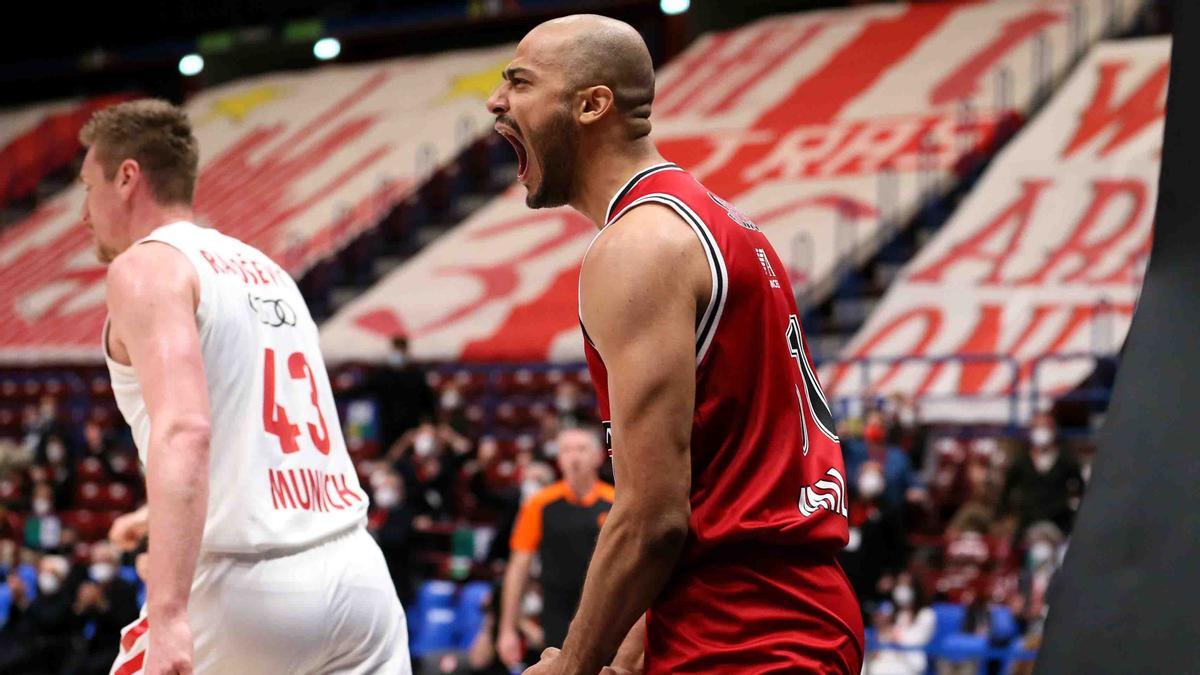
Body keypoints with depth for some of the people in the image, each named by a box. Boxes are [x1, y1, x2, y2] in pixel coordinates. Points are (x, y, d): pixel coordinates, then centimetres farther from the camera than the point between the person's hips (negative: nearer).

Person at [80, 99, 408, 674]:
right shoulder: (263, 268, 20)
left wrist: (168, 615, -28)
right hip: (358, 574, 7)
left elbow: (184, 431, -21)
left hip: (250, 584, -7)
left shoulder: (146, 265, -4)